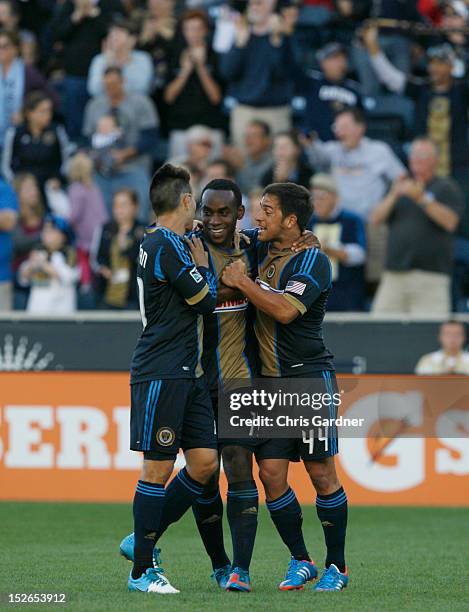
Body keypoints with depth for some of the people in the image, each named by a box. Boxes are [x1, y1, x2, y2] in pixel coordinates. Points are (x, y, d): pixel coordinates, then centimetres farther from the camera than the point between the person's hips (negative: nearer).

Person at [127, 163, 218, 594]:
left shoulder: (165, 244, 17)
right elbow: (207, 301, -10)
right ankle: (141, 571, 0)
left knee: (205, 461, 5)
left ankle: (145, 540, 16)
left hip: (187, 374, 10)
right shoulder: (167, 246, -14)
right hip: (162, 375, -10)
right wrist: (203, 266, 6)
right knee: (159, 467, -6)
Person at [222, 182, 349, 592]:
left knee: (321, 472, -3)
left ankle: (337, 566, 8)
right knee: (271, 472, -1)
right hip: (269, 383, 6)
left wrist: (242, 282, -16)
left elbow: (285, 310, -25)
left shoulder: (313, 261, -11)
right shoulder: (262, 251, 10)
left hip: (310, 377, -6)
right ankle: (300, 562, 12)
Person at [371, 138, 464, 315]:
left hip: (430, 276, -4)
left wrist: (423, 199, -18)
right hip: (394, 275, 5)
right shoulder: (402, 186, 21)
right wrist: (393, 196, -7)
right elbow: (376, 218, 9)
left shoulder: (447, 188, 8)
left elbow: (450, 222, -9)